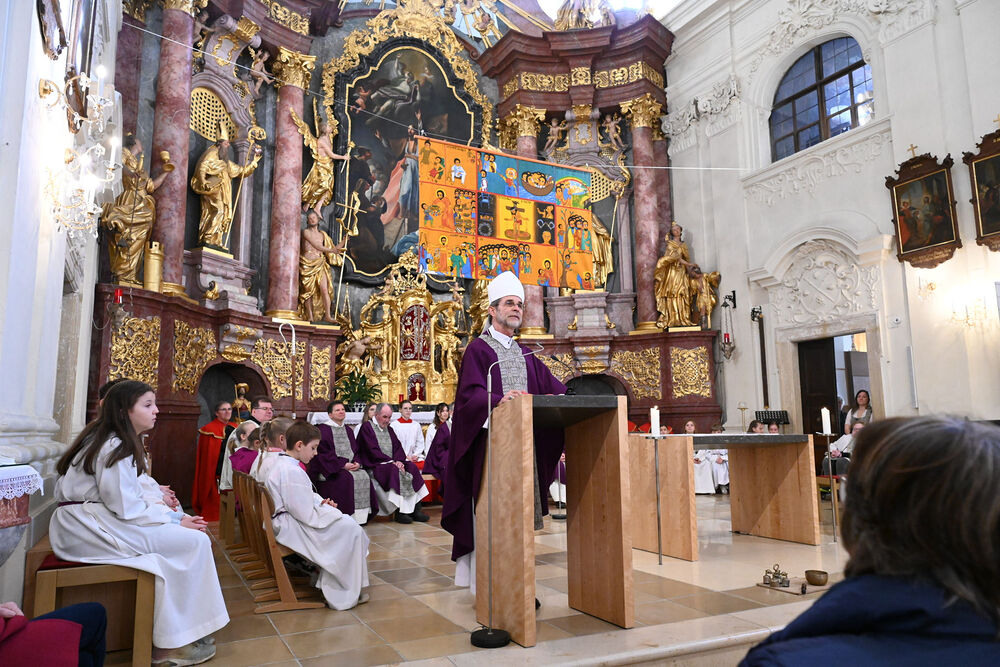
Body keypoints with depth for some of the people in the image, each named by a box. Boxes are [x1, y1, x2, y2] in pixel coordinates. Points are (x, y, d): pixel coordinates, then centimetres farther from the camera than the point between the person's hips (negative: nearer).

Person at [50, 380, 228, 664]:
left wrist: (175, 516, 0)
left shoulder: (118, 442, 14)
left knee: (185, 529, 3)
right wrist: (175, 521, -12)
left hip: (96, 520, 10)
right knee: (194, 541, -13)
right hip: (86, 527, -10)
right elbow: (126, 508, -21)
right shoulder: (114, 447, -17)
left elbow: (131, 499, 10)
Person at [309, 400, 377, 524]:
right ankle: (348, 514, -24)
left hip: (350, 466, 6)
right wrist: (343, 465, -18)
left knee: (364, 476, -20)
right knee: (347, 478, -31)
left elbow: (355, 450, 17)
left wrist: (357, 463, -6)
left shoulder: (348, 431, 19)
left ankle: (361, 516, -14)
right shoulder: (323, 429, -2)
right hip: (331, 470, -6)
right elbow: (323, 453, -11)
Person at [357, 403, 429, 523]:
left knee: (412, 467, -16)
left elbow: (398, 447, 10)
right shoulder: (367, 427, -3)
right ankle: (399, 512, -30)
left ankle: (415, 509, -20)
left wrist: (399, 460, -11)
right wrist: (392, 461, -19)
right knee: (395, 470, -33)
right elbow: (373, 451, -13)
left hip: (392, 462, 7)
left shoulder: (389, 429, 20)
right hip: (375, 465, -7)